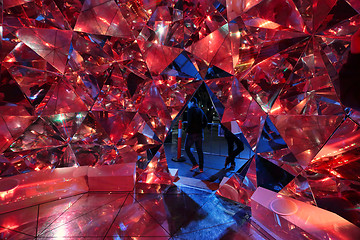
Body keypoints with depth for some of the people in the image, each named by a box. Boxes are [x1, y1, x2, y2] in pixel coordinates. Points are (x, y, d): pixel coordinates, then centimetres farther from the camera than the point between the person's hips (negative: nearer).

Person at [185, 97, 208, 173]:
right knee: (200, 150, 11)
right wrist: (201, 128, 16)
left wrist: (187, 131, -9)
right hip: (199, 133, 7)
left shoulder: (190, 110, -9)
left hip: (192, 133, -7)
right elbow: (205, 121, 16)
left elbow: (189, 122, -20)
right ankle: (201, 168, 16)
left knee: (187, 148, 10)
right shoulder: (200, 110, 13)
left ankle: (195, 164, 3)